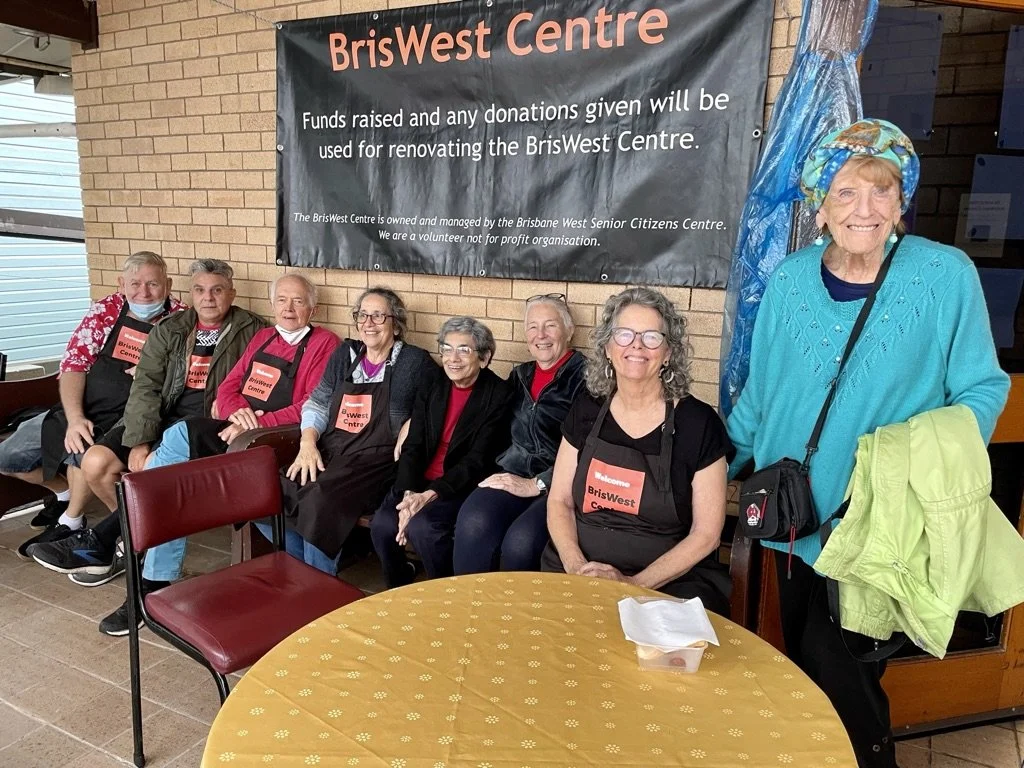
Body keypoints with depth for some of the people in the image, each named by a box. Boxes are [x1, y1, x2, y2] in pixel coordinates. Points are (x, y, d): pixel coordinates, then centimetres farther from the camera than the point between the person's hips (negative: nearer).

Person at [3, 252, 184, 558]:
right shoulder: (106, 309, 0)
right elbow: (74, 364, -4)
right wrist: (74, 418, -17)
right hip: (80, 409, 5)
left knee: (86, 451, -33)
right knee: (8, 457, 3)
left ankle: (69, 523, -4)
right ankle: (65, 491, 32)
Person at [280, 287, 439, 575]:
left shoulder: (415, 362, 3)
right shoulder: (345, 353, 16)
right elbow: (318, 403, 14)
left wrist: (412, 424, -12)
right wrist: (308, 442, -3)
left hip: (376, 462, -5)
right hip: (328, 454, 5)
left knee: (319, 500, -32)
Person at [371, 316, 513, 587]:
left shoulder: (499, 395, -8)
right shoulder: (431, 390, 8)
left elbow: (478, 460, -14)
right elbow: (412, 448, 2)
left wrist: (429, 495, -23)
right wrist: (408, 494, -16)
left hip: (466, 487, -4)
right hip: (420, 483, 5)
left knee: (421, 525, -28)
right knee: (382, 524, -19)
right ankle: (399, 590, 11)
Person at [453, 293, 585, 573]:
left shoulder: (584, 376, -2)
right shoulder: (520, 375, 18)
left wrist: (537, 484, -13)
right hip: (513, 474, 5)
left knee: (520, 540, -32)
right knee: (473, 523, -27)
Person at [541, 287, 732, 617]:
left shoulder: (699, 423, -5)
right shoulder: (586, 410, 5)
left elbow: (706, 534, -4)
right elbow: (559, 501, 7)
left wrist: (635, 585, -14)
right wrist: (576, 566, -11)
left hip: (670, 582, -3)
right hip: (578, 571, 4)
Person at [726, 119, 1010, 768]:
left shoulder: (947, 275, -9)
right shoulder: (790, 280, 0)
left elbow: (982, 388, -2)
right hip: (797, 512, 4)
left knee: (844, 670, 5)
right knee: (805, 659, 17)